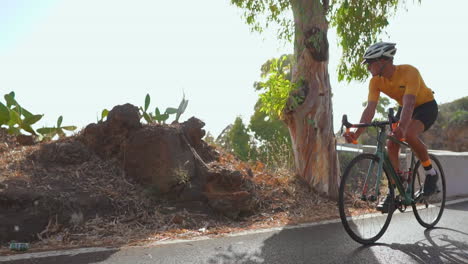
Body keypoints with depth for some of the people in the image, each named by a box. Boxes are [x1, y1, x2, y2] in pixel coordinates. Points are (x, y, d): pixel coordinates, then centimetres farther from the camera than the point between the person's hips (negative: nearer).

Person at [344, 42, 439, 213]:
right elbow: (370, 108, -24)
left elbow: (409, 104, -44)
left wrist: (401, 127, -61)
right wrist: (357, 133, -38)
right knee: (391, 144, -12)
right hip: (405, 108, 6)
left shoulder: (409, 72, -32)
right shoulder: (376, 81, -16)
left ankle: (431, 173, -8)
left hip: (426, 106, -5)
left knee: (409, 134, -33)